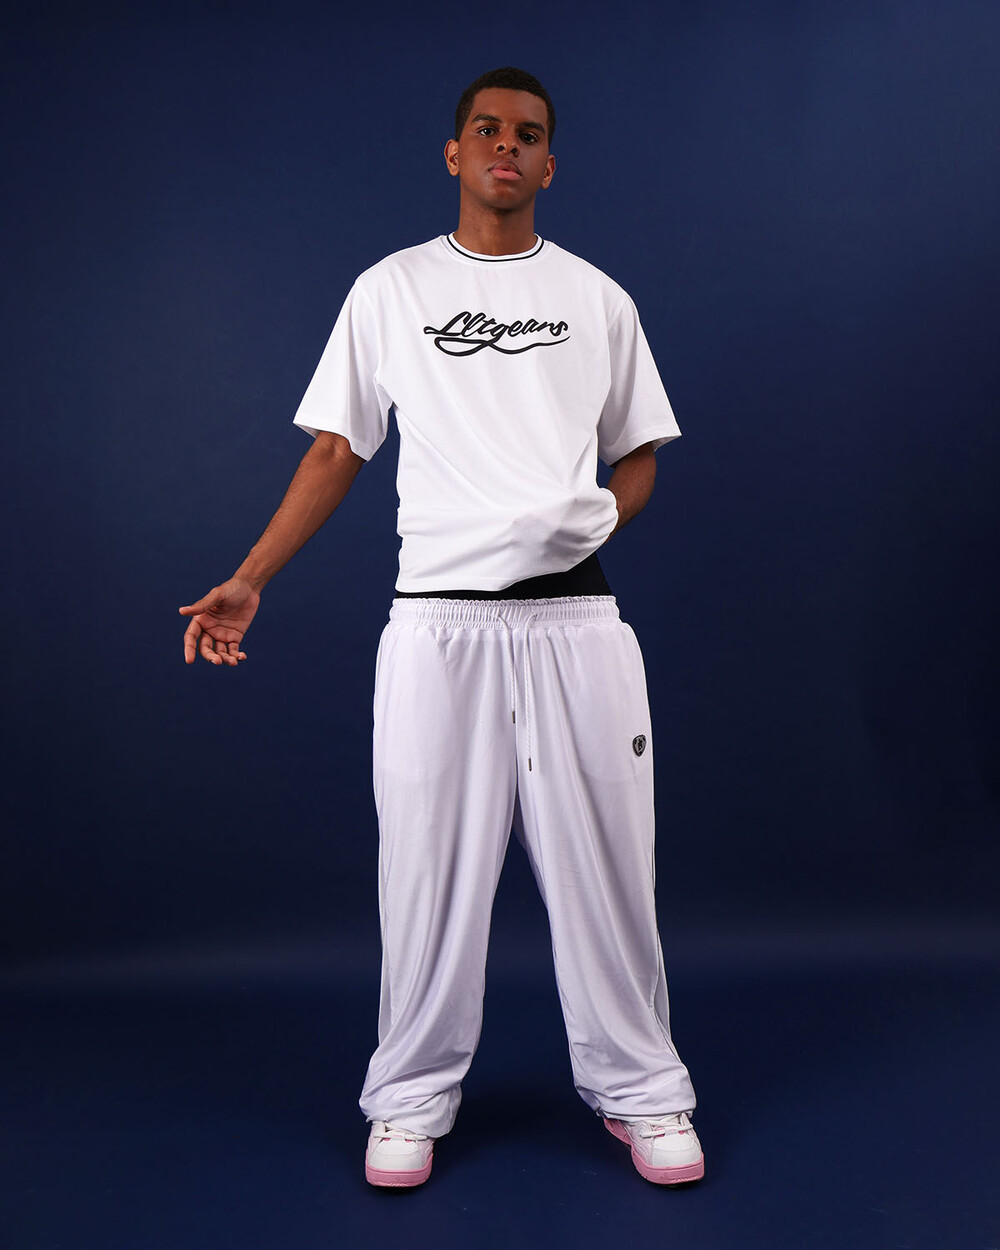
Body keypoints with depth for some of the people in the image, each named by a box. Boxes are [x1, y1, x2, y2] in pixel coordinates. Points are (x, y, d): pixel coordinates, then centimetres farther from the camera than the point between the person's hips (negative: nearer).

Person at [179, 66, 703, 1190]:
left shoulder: (596, 298, 13)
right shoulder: (389, 290, 10)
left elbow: (637, 455, 17)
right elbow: (336, 452, 10)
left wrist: (594, 520, -4)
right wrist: (248, 581, 2)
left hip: (572, 612, 1)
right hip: (436, 618, 0)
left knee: (603, 859, 5)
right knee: (429, 865, 5)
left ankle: (638, 1089, 23)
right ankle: (412, 1098, 23)